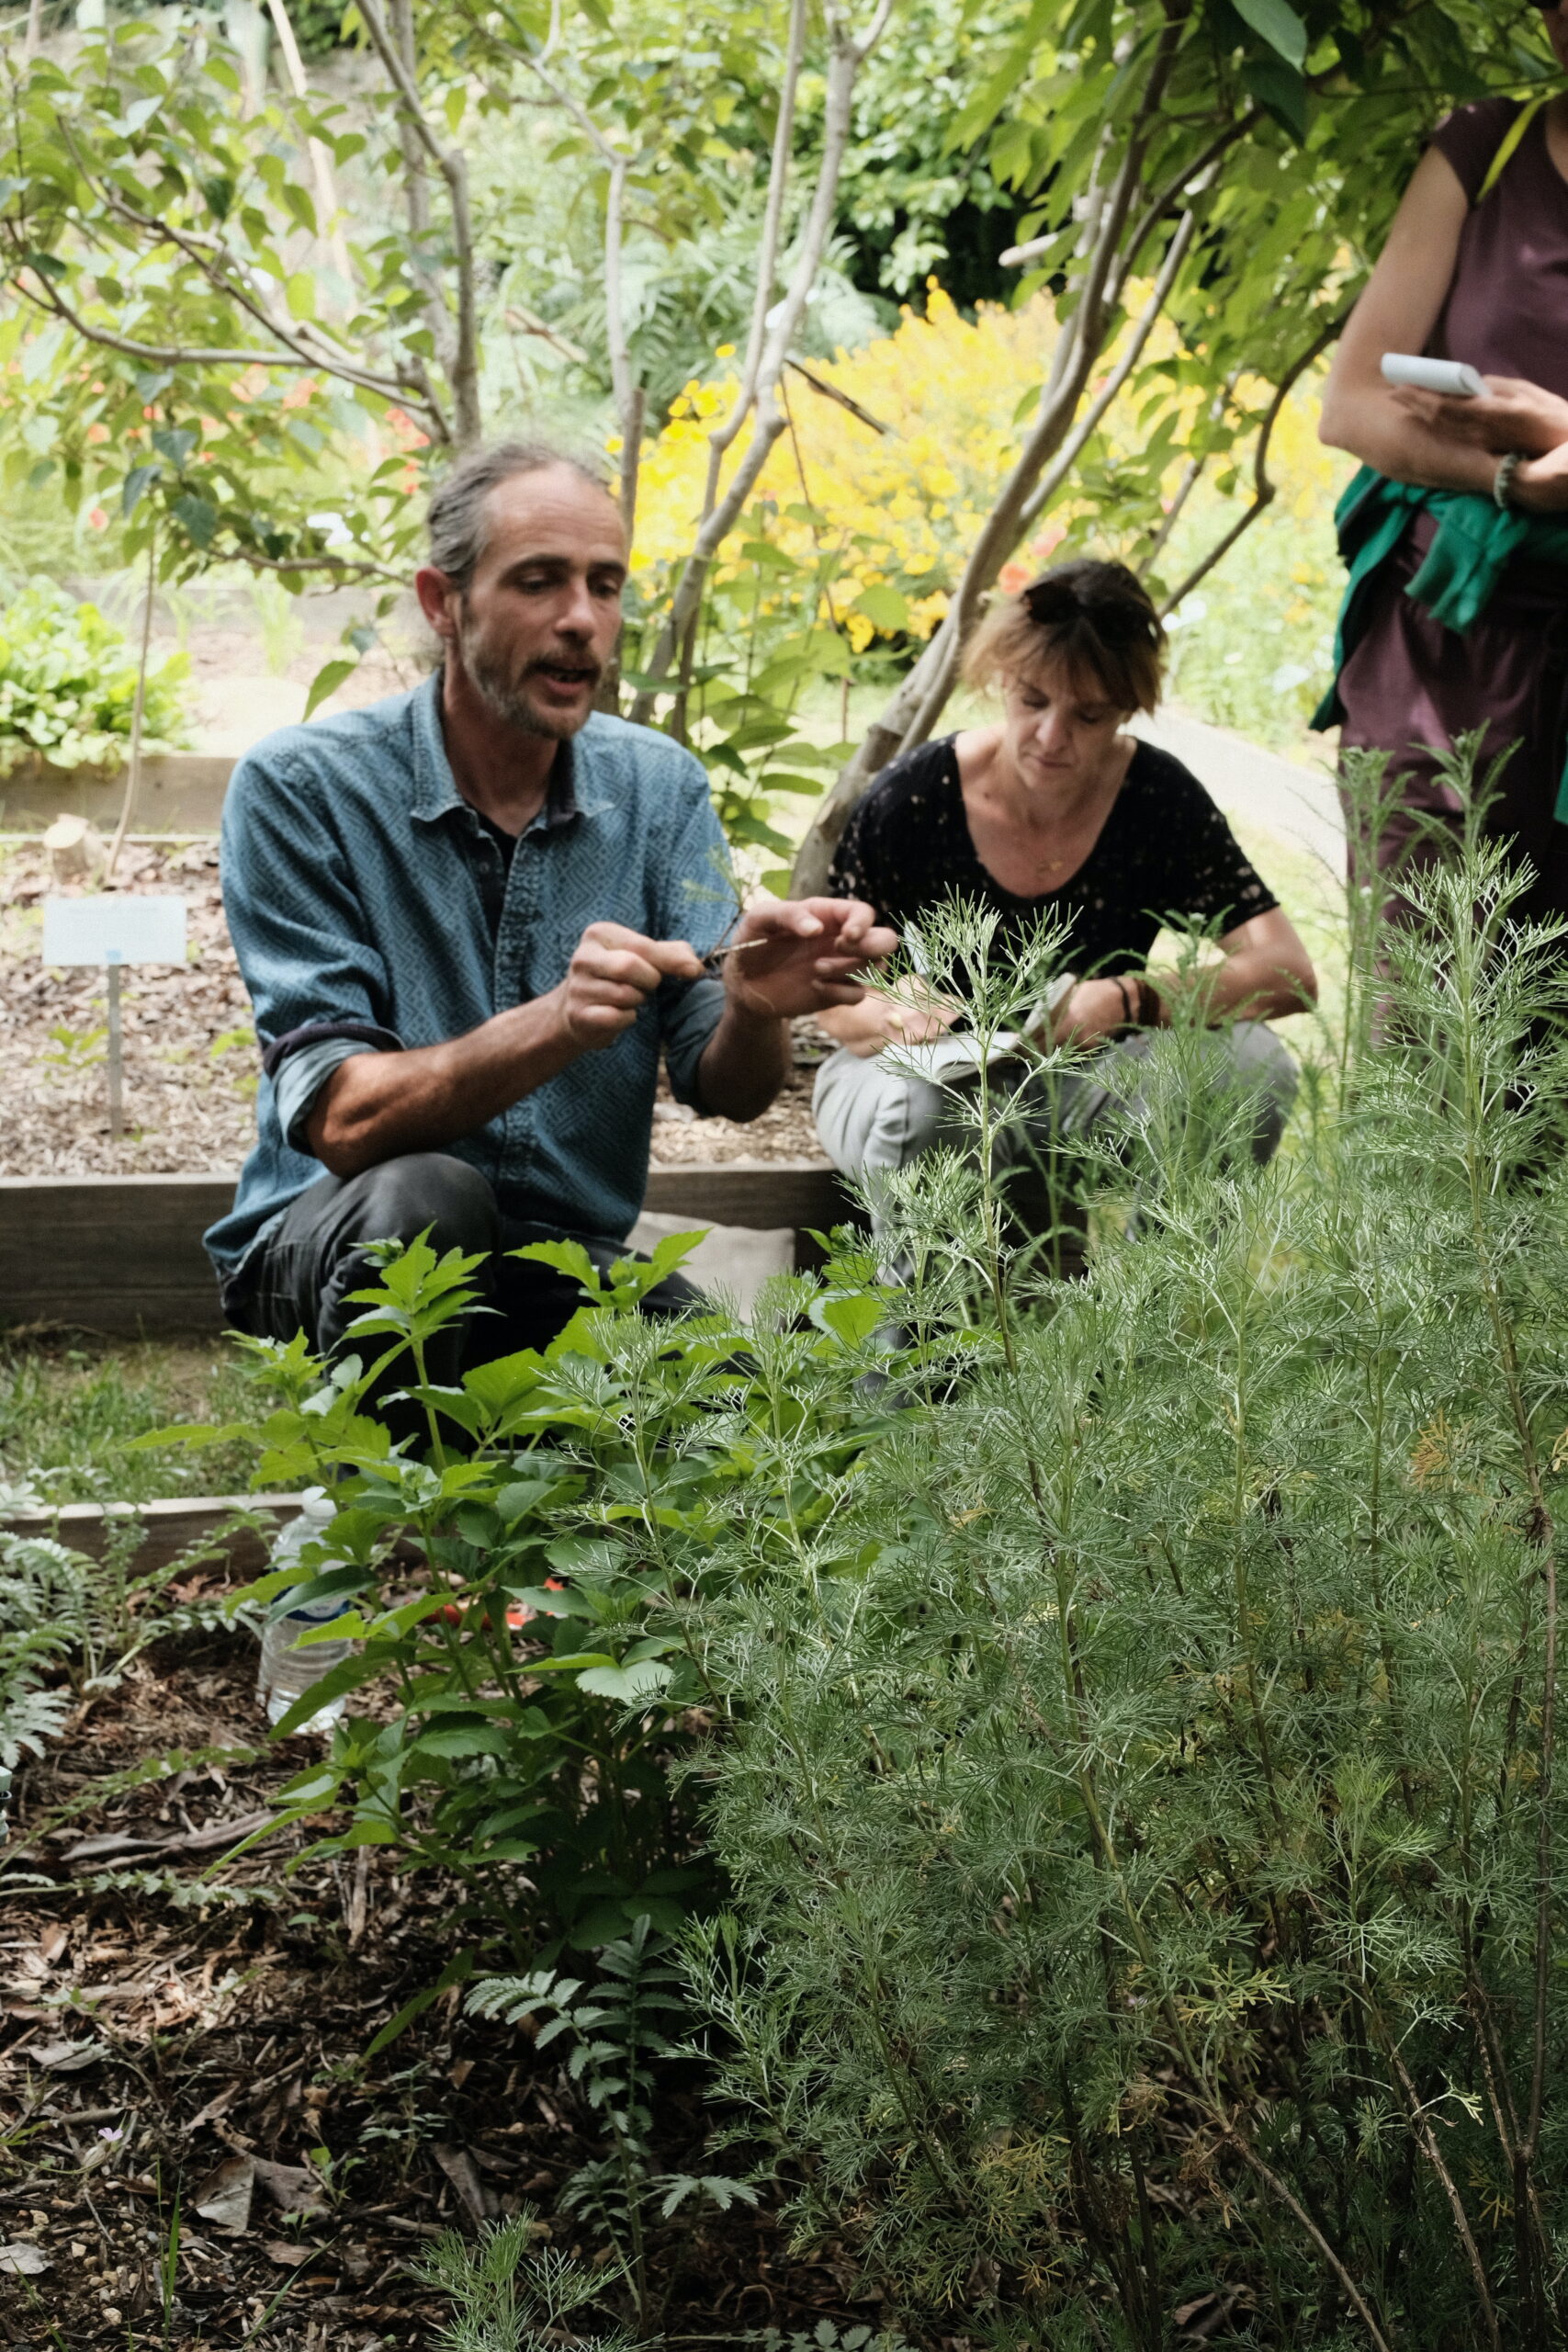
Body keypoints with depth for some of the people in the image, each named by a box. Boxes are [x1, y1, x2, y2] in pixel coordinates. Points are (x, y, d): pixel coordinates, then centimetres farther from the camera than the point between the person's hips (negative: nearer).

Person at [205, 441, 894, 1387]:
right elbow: (341, 1120, -21)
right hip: (332, 1258, -4)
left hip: (571, 1270, 4)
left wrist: (755, 1007, -30)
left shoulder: (660, 788, 2)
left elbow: (726, 1091, -6)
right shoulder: (300, 787, -12)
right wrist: (554, 1026, -38)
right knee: (426, 1201, -35)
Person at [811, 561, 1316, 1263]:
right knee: (916, 1104, -39)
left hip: (1081, 1087, 2)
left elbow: (1288, 974, -18)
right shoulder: (915, 797, -16)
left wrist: (1128, 999, -34)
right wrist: (891, 1013, -35)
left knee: (1251, 1062, -25)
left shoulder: (1159, 798, -12)